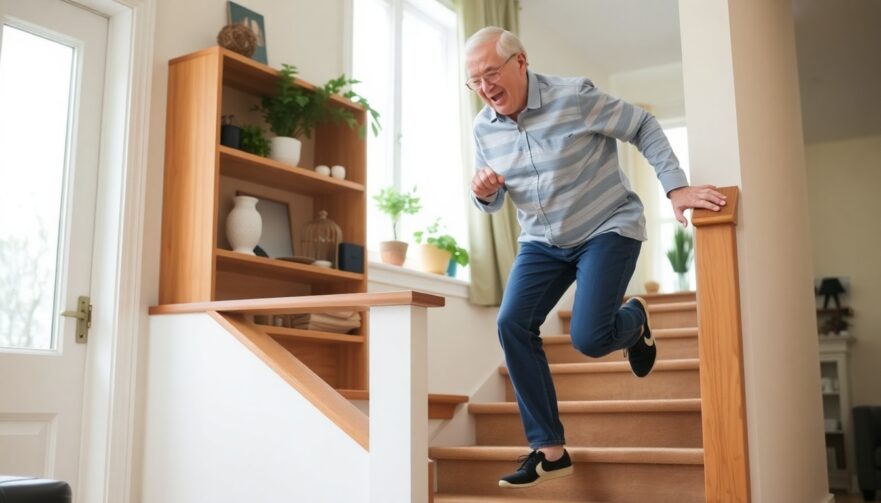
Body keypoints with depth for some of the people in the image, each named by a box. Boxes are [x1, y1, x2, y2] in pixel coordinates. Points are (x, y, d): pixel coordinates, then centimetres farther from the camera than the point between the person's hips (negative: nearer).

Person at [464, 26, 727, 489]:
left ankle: (634, 320, 21)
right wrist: (482, 193, -18)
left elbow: (643, 128, -8)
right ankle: (549, 450, -3)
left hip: (608, 229, -5)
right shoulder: (484, 128, -3)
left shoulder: (574, 96, -18)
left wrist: (675, 187, -17)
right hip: (542, 241, 5)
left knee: (589, 338, -20)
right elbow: (491, 202, 6)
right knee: (512, 324, -13)